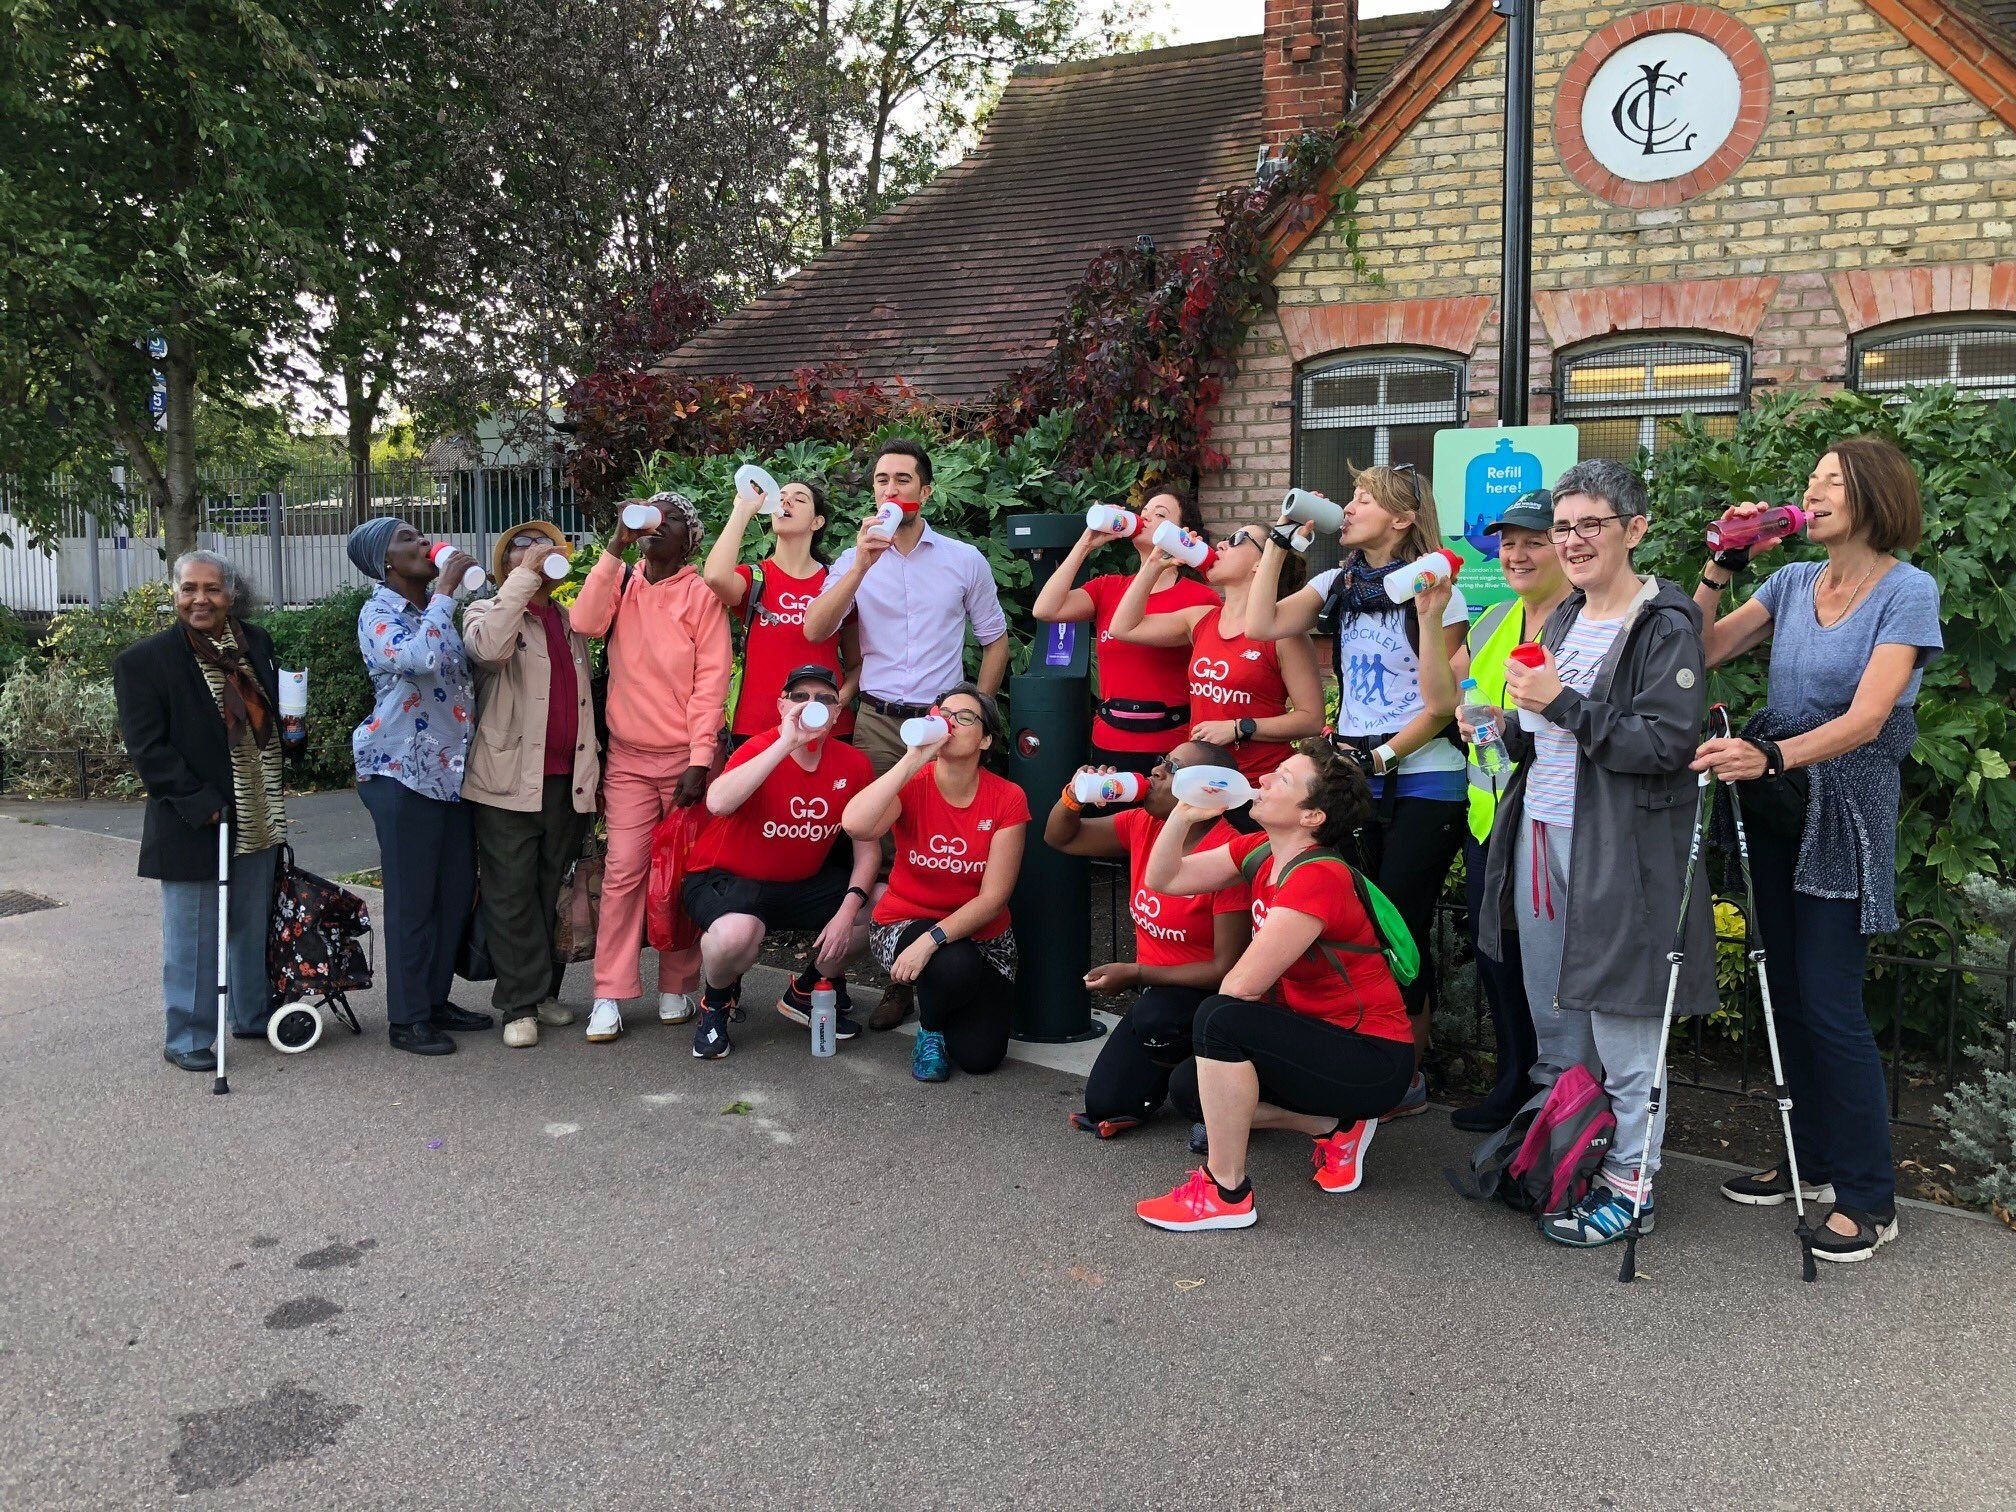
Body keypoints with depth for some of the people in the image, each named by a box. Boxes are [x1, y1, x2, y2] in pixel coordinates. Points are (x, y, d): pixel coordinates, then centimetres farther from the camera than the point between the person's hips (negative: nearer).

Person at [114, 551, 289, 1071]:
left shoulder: (256, 644, 7)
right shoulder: (143, 661, -9)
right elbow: (148, 749, -13)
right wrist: (203, 805, -19)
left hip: (259, 821, 5)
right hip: (194, 827, -5)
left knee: (255, 927, 17)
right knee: (193, 937, 3)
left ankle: (254, 1015, 33)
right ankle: (187, 1039, 16)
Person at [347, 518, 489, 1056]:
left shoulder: (438, 608, 12)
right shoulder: (378, 614, -9)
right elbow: (420, 657, -29)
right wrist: (445, 591, -22)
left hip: (453, 768, 8)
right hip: (403, 770, -7)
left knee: (457, 890, 12)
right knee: (412, 897, -1)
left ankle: (436, 999, 25)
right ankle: (407, 1018, 10)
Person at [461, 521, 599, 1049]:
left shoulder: (570, 620, 19)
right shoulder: (487, 611, 3)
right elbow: (489, 646, -23)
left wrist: (592, 768, 19)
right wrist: (526, 574, -20)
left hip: (568, 781, 5)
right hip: (511, 781, -5)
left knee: (556, 893, 9)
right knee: (513, 896, -2)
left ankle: (544, 991, 19)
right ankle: (522, 1005, 3)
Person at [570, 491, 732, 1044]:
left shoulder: (701, 595, -1)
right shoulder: (621, 583, 8)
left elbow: (711, 682, -6)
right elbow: (585, 622, -13)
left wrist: (699, 761, -14)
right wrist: (615, 546, -15)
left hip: (686, 758, -2)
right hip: (628, 758, 2)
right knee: (623, 872, -5)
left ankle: (678, 988, 15)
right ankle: (609, 996, -1)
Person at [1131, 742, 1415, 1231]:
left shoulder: (1318, 878, -26)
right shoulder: (1260, 851, 1)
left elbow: (1240, 985, -27)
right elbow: (1164, 878, 4)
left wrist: (1217, 1024, -6)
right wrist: (1184, 813, -10)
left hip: (1373, 1061, -9)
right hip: (1320, 1036, 9)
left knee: (1221, 1018, -27)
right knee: (1186, 1088, 5)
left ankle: (1226, 1194, -15)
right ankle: (1336, 1126, 13)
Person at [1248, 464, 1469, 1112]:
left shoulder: (1436, 591, -7)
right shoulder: (1338, 585, 10)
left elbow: (1441, 704, -9)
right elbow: (1261, 625, -2)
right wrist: (1281, 538, 0)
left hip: (1421, 784, -5)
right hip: (1355, 782, 6)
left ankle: (1408, 1077, 11)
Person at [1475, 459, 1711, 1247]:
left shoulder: (1664, 626, -10)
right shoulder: (1563, 618, 14)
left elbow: (1666, 743, -19)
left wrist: (1562, 703, -20)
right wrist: (1514, 722, 2)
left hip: (1617, 847, -8)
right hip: (1539, 831, 8)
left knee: (1621, 1026, 1)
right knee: (1552, 1024, 17)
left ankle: (1629, 1183, 14)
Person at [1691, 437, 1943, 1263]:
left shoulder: (1908, 590, -10)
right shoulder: (1793, 582, 6)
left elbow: (1864, 719, -21)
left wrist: (1771, 754, -35)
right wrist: (1721, 566, -5)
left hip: (1845, 813, -6)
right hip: (1774, 801, 6)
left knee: (1829, 1001, -6)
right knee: (1788, 991, 11)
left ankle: (1870, 1199, 8)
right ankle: (1815, 1162, 26)